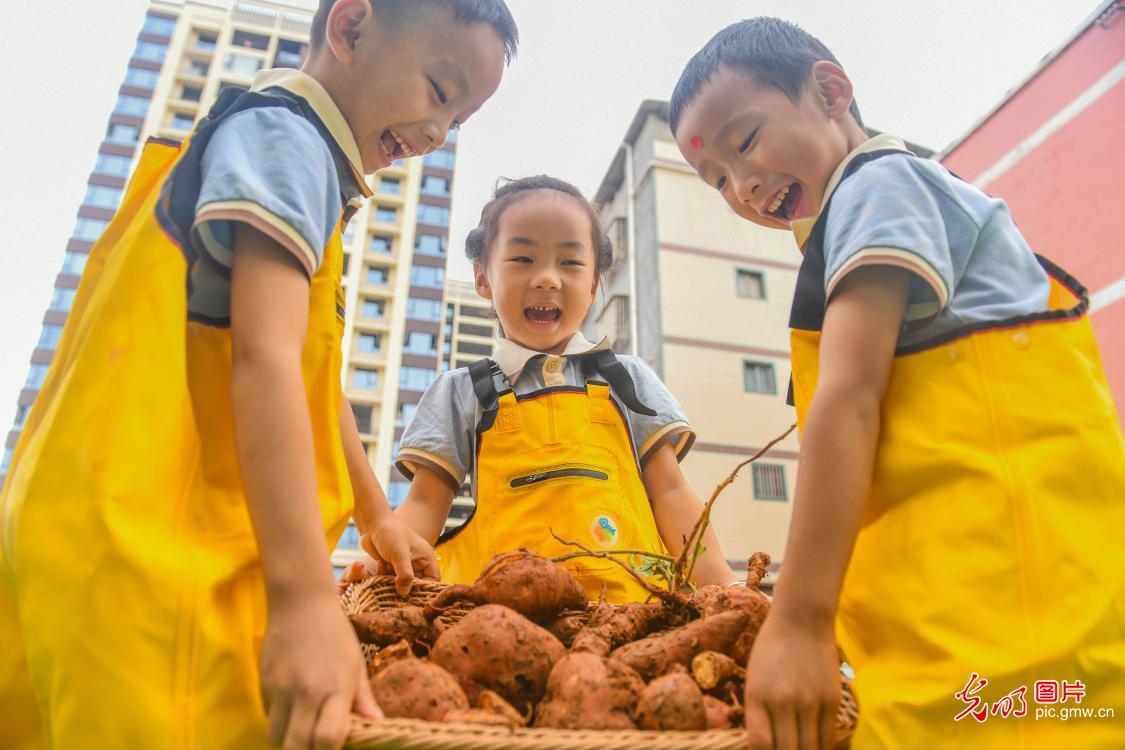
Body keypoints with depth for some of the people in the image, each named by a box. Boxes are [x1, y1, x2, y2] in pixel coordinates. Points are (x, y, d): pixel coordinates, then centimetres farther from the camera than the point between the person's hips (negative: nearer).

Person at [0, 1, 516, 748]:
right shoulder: (286, 133, -6)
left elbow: (315, 381, 26)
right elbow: (265, 357, -22)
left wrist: (376, 516, 31)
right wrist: (306, 598, -28)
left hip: (205, 549, 9)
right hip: (144, 548, -9)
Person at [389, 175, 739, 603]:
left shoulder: (628, 379, 15)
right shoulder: (460, 392, 12)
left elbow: (669, 492, 11)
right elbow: (426, 504, 7)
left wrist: (721, 583, -4)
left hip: (629, 595, 1)